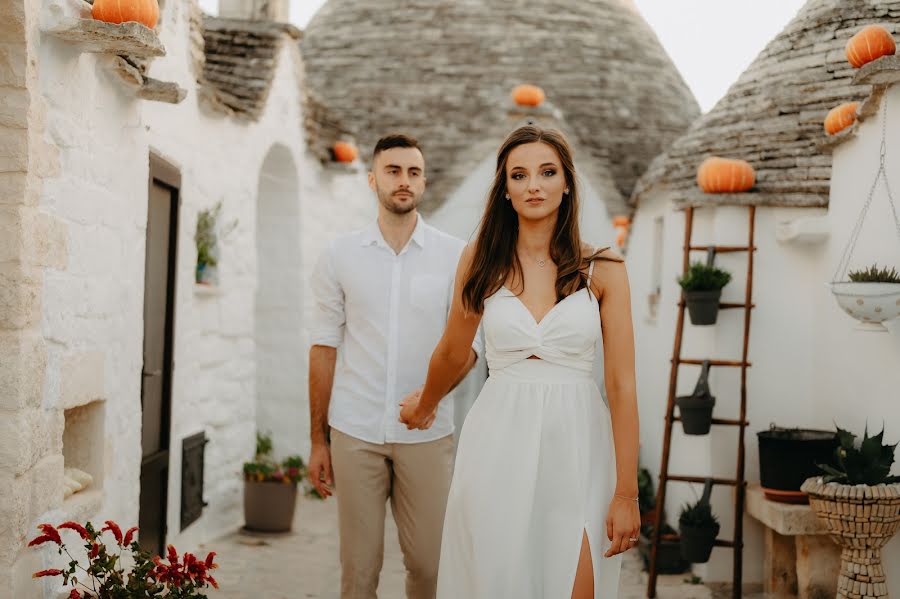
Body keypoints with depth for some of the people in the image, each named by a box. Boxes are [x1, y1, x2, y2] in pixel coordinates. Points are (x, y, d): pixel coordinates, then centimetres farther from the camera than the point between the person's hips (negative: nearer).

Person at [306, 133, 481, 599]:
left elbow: (467, 342, 3)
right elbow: (324, 348, 6)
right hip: (354, 432, 0)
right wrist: (317, 440, 4)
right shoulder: (339, 256, 5)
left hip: (427, 434, 0)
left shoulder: (456, 256, 2)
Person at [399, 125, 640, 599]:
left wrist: (627, 493, -7)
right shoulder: (482, 258, 1)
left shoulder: (602, 269, -2)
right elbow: (452, 353, 17)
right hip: (500, 442, 1)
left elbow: (622, 384, -4)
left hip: (576, 446, -1)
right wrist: (424, 406, 32)